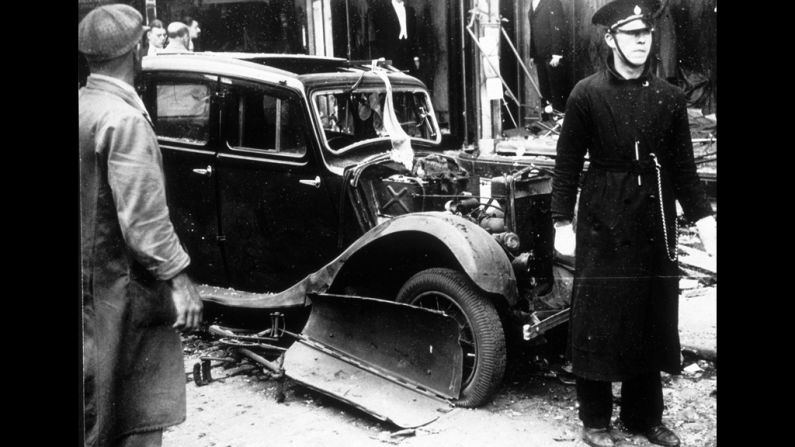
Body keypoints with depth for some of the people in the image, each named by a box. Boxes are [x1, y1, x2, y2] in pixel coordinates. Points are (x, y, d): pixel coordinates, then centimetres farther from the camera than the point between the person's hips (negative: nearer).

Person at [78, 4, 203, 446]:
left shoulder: (84, 105, 6)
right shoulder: (124, 119, -20)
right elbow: (144, 218, -25)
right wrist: (179, 278, -19)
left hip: (93, 273, 9)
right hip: (123, 282, -9)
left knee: (98, 402, 21)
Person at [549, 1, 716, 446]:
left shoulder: (670, 98, 6)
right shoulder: (587, 94, -3)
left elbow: (684, 168, 8)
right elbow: (567, 164, -2)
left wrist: (703, 217, 1)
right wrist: (563, 221, -6)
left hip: (656, 226, 3)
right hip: (603, 225, -3)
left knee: (653, 321, 10)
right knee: (599, 321, 3)